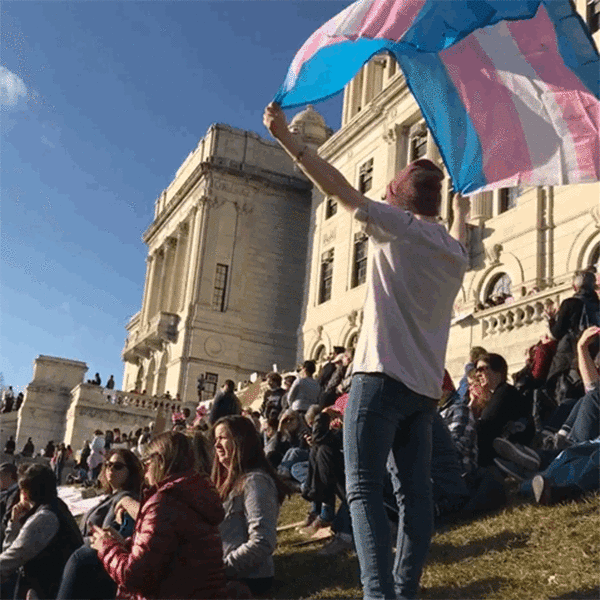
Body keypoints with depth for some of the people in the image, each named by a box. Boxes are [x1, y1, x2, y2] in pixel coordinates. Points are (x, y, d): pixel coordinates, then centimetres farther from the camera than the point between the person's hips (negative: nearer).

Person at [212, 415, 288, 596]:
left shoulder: (254, 481, -14)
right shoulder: (232, 480, 15)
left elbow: (262, 542, -21)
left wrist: (222, 567, -16)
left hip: (249, 579, -8)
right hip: (233, 572, 8)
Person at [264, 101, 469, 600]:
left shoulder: (397, 225, 0)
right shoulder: (454, 251, 19)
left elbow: (338, 187, -5)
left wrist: (286, 137, -1)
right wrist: (462, 216, 63)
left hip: (383, 375, -7)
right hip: (426, 385, 7)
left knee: (364, 489, -10)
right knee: (416, 492, 5)